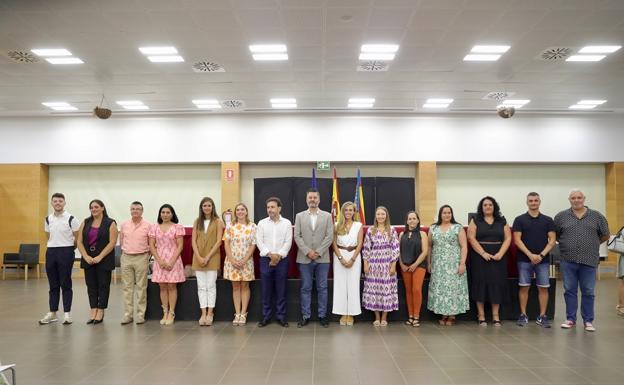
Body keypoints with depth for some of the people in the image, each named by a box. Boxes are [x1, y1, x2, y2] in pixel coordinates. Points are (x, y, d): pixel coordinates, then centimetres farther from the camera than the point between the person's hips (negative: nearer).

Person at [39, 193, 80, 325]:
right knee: (53, 284, 10)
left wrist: (69, 248, 5)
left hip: (66, 252, -5)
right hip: (50, 252, 5)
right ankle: (52, 313, 17)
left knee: (65, 284, 0)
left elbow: (78, 237, -3)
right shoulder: (48, 219, 8)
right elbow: (49, 237, 20)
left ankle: (67, 313, 5)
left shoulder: (71, 219, -7)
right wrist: (54, 246, 14)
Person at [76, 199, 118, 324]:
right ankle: (93, 312, 13)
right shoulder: (85, 223, 8)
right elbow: (80, 242, 4)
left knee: (103, 285, 1)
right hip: (88, 259, 5)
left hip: (104, 260, -4)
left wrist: (100, 257, -17)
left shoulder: (110, 223, -4)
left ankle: (100, 313, 7)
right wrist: (86, 257, -9)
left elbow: (112, 242, -11)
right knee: (91, 285, 7)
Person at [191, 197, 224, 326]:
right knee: (201, 286, 3)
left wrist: (208, 257, -13)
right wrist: (199, 257, -9)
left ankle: (210, 313, 6)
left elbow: (219, 241, -6)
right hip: (198, 258, 3)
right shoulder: (197, 222, 9)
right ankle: (203, 313, 7)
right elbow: (193, 241, 4)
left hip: (212, 258, -3)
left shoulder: (218, 222, 0)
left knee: (211, 286, -1)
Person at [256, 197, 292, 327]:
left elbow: (288, 242, -3)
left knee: (281, 290, 4)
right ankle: (266, 317, 14)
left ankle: (281, 316, 13)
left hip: (282, 260, -1)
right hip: (266, 260, 1)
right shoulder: (262, 223, 5)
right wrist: (270, 254, -12)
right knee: (266, 290, 5)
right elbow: (259, 242, -1)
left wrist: (278, 256, -13)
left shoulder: (287, 223, 3)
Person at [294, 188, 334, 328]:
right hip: (304, 258, 0)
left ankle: (322, 315, 14)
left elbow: (329, 236, -1)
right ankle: (305, 316, 13)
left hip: (322, 258, 0)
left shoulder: (327, 216, 6)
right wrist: (308, 251, -11)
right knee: (305, 288, 5)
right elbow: (297, 236, 1)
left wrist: (318, 252, -10)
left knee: (322, 288, 5)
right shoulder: (299, 216, 8)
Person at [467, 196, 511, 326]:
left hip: (498, 258, 2)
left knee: (496, 284, 3)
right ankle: (481, 316, 6)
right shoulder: (475, 221, 3)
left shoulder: (502, 221, 9)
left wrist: (500, 254, -11)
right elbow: (471, 238, -6)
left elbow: (508, 239, 3)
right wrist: (483, 253, -14)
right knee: (481, 284, -1)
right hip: (480, 257, -2)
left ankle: (496, 316, 10)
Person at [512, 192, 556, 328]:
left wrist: (541, 255, -11)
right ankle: (523, 315, 11)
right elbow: (517, 240, -4)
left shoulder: (548, 220, 6)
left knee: (543, 288, 3)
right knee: (524, 287, 3)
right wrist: (530, 254, -14)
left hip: (543, 260, 1)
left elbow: (552, 240, 1)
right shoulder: (519, 220, 2)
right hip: (524, 260, -1)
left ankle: (542, 316, 12)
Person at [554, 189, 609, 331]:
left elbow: (605, 235, 13)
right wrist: (566, 244, 8)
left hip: (589, 261, 0)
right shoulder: (561, 217, 4)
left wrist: (592, 244, 13)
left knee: (588, 292, 6)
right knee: (570, 291, 7)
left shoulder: (597, 216, 5)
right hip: (568, 261, 0)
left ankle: (588, 321, 17)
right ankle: (570, 319, 17)